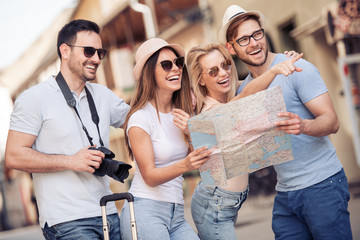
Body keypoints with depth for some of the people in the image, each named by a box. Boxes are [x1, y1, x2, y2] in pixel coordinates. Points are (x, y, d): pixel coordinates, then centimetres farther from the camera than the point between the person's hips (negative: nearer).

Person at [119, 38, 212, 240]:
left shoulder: (183, 113, 11)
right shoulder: (141, 118, -8)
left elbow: (204, 156, 8)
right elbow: (149, 176, -12)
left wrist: (191, 131, -8)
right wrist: (184, 165, -29)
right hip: (145, 212, -6)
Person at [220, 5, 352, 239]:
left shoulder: (296, 69, -9)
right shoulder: (243, 90, 11)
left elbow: (332, 121, -14)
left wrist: (303, 126, -37)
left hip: (321, 185, -6)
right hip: (284, 193, 6)